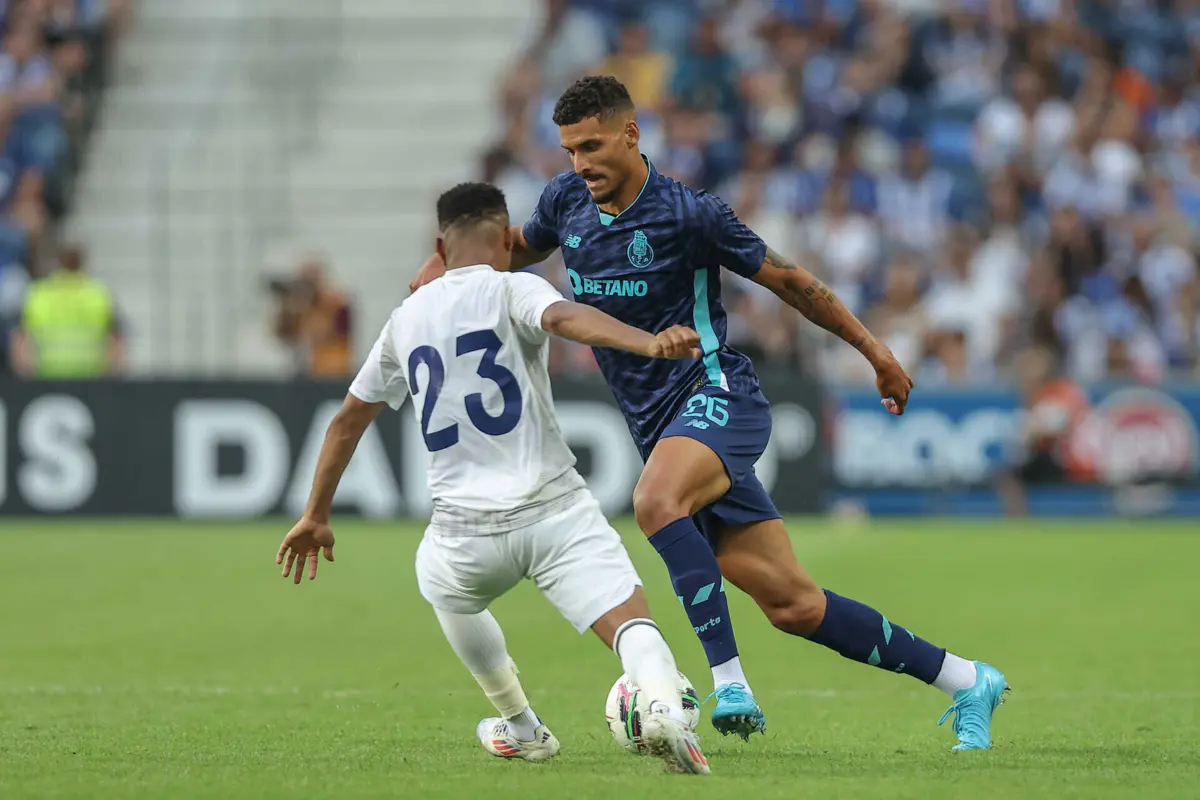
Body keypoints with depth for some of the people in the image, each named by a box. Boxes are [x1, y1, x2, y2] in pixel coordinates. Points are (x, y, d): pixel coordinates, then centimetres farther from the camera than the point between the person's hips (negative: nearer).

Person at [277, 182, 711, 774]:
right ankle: (662, 703, -44)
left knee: (441, 583, 36)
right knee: (630, 623, -11)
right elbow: (567, 319, -23)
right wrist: (650, 344, -39)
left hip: (464, 531, 4)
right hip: (555, 511, -4)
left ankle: (520, 728, 44)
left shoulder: (407, 317, 17)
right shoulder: (511, 290, 1)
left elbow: (348, 419, 26)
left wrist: (317, 514, 37)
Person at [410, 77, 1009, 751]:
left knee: (656, 500, -38)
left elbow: (788, 280, -1)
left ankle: (730, 682, -38)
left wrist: (877, 352, 2)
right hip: (658, 422, 6)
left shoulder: (688, 214, -11)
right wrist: (452, 263, 10)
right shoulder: (566, 202, 6)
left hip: (715, 392, -6)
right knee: (791, 603, 1)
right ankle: (967, 682, 12)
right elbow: (522, 247, 29)